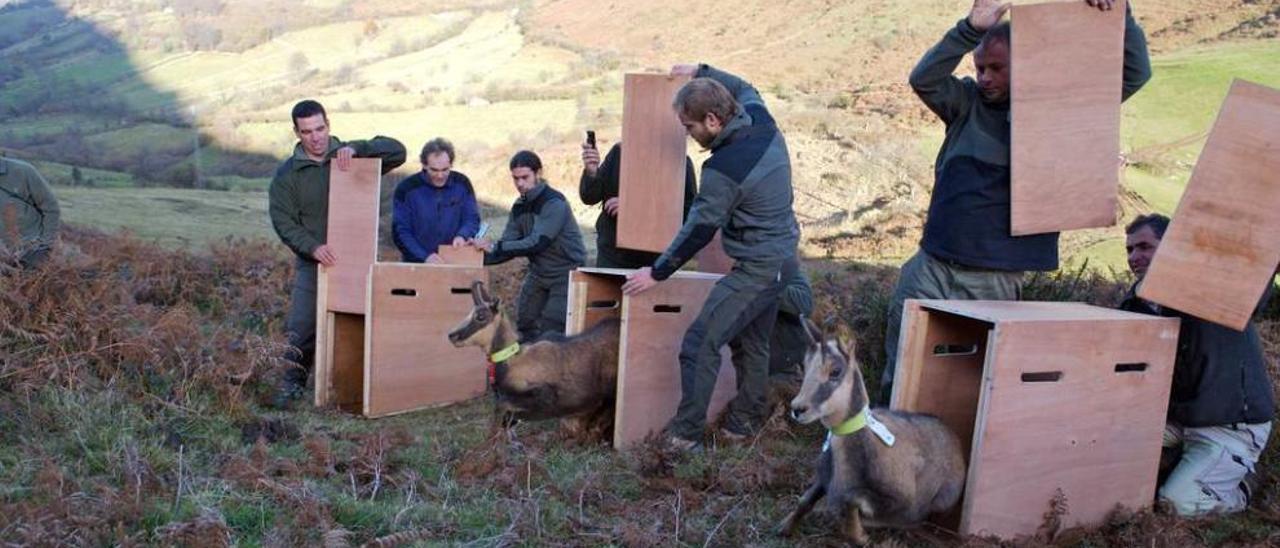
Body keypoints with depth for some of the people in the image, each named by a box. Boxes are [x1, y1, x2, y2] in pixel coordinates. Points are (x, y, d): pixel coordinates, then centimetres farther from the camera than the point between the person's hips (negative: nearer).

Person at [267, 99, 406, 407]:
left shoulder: (350, 158, 3)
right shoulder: (287, 174, 2)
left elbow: (397, 151, -7)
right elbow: (284, 222, -5)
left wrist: (357, 148, -22)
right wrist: (312, 247, -23)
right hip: (312, 263, 0)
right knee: (301, 328, -4)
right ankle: (293, 383, 13)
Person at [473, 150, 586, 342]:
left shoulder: (554, 203, -20)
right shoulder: (519, 207, 4)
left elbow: (536, 243, -29)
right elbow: (508, 246, 2)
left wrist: (494, 247, -30)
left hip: (566, 274, -8)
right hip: (538, 274, 8)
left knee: (551, 331, -11)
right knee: (525, 324, 11)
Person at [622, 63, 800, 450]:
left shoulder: (724, 170, -25)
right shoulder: (762, 122, -1)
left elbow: (698, 231, -17)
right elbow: (744, 88, 24)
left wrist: (658, 273, -6)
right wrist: (700, 73, 25)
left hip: (756, 268, -10)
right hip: (782, 258, 10)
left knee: (700, 344, -10)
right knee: (752, 343, 20)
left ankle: (685, 435, -5)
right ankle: (746, 421, 31)